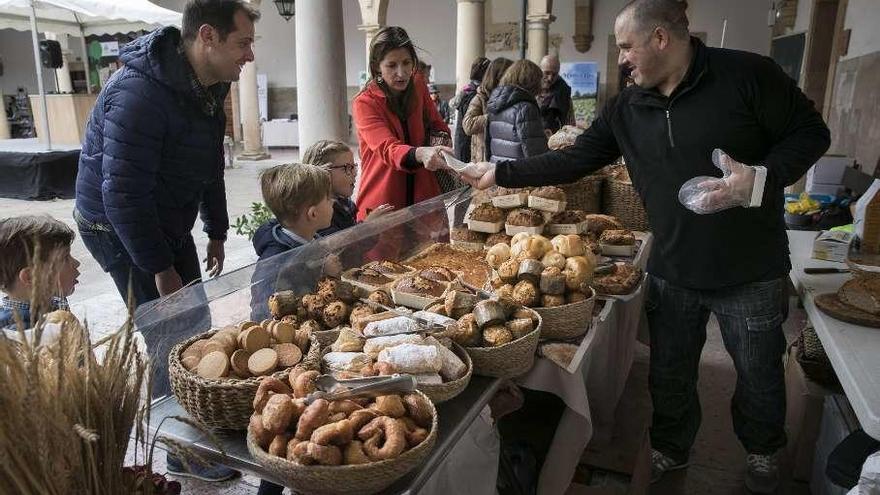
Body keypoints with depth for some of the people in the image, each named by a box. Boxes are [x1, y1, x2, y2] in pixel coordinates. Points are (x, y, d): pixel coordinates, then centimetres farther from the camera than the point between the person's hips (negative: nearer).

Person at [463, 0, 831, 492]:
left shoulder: (747, 74, -13)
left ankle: (763, 452, 46)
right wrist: (502, 173, -1)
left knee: (759, 374, 17)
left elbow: (811, 132, -8)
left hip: (751, 272, -3)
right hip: (672, 272, 4)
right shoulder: (627, 108, 1)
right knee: (670, 374, 18)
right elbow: (573, 160, 3)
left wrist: (762, 179, -25)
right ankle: (670, 450, 44)